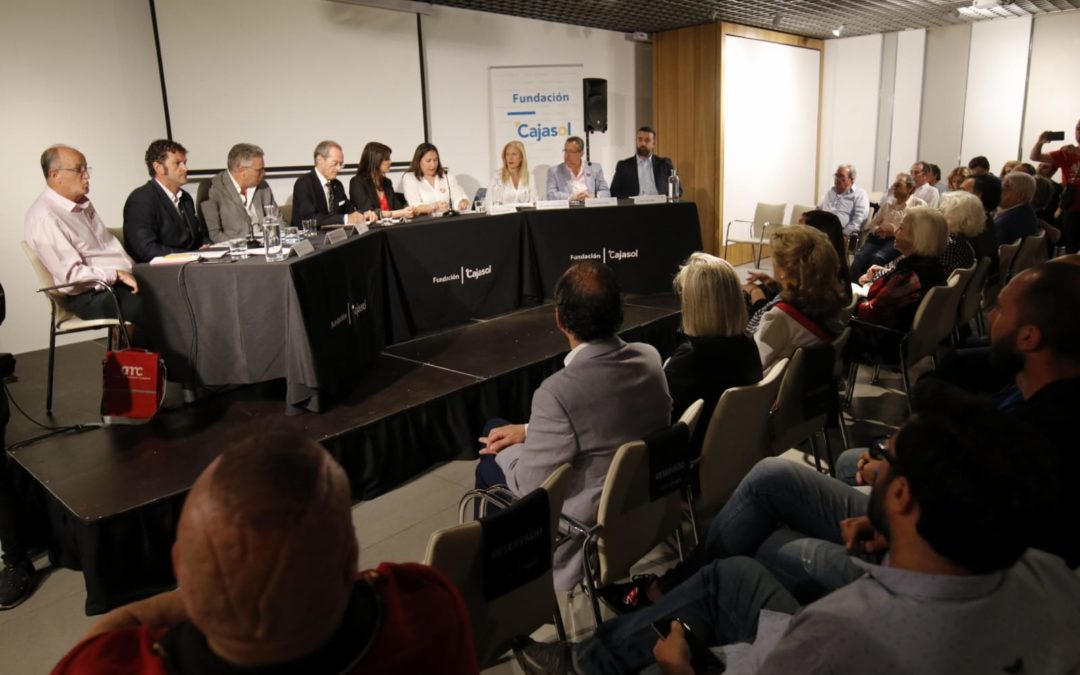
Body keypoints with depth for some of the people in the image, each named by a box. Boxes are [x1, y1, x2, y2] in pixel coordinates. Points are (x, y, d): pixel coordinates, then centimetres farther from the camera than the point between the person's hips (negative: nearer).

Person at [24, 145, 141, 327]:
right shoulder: (44, 217, -11)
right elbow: (71, 275, -17)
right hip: (91, 294, -8)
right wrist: (117, 274, -15)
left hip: (120, 279, 9)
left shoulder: (82, 203, 16)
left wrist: (130, 272, 2)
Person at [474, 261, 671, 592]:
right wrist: (530, 431, 7)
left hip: (589, 531, -6)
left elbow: (533, 486, -20)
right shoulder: (649, 358, -10)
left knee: (489, 464, 15)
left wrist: (505, 450, 1)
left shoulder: (558, 391, -32)